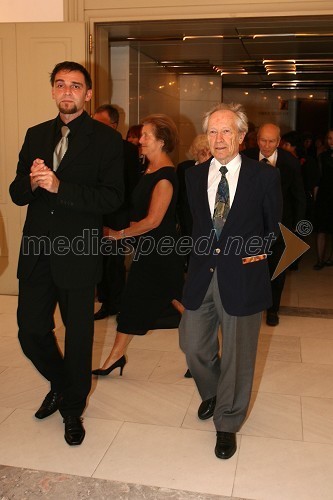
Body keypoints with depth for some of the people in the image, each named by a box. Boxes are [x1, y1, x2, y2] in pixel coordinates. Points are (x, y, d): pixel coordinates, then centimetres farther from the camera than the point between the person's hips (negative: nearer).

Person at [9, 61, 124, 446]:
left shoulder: (105, 139, -4)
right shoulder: (36, 135, 11)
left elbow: (111, 198, -15)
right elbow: (16, 193, 8)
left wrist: (59, 186, -23)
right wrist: (31, 182, -14)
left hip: (78, 254, -4)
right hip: (36, 252, 5)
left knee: (78, 336, 10)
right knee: (31, 332, 11)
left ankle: (72, 408, 33)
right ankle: (61, 384, 41)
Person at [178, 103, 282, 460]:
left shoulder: (264, 176, -4)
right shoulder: (193, 176, 6)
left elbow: (275, 226, 6)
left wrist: (262, 249, -5)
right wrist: (201, 253, 7)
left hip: (242, 278, -3)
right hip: (202, 275, 4)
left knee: (237, 355, 8)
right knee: (193, 344, 12)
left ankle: (227, 424, 31)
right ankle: (211, 393, 46)